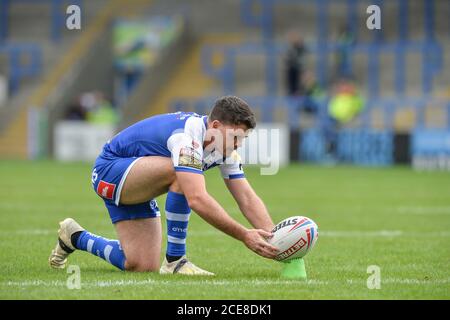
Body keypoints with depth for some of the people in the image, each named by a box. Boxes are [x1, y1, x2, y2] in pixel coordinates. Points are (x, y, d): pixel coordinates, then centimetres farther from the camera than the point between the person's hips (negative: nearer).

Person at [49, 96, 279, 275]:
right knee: (181, 172, -34)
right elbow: (197, 200, -43)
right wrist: (244, 236, -43)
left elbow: (247, 198, -5)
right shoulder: (187, 136, -33)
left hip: (135, 185, 9)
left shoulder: (225, 144, -6)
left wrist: (273, 237, -20)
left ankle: (75, 237, 22)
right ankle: (174, 261, -24)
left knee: (142, 267, -3)